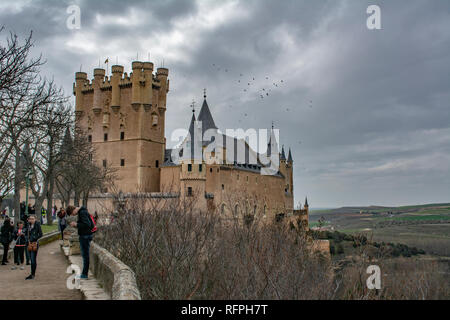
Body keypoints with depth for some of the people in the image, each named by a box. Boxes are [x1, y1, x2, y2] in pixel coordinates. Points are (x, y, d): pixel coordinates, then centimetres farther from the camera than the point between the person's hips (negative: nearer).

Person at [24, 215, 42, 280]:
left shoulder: (37, 225, -7)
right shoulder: (28, 225, 10)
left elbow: (40, 234, -9)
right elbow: (26, 233, 18)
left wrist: (33, 239, -12)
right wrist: (27, 239, 0)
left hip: (34, 243, -6)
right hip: (29, 243, 6)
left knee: (33, 259, -8)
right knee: (31, 259, 12)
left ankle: (32, 274, -4)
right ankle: (33, 274, 22)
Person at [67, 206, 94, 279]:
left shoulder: (82, 212, -19)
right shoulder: (80, 212, 13)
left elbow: (87, 224, -27)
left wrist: (76, 224, -18)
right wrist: (76, 224, 5)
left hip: (85, 236, -10)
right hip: (84, 235, 10)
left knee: (85, 255, -4)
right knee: (85, 254, 15)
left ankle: (84, 274, 3)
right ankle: (84, 273, 22)